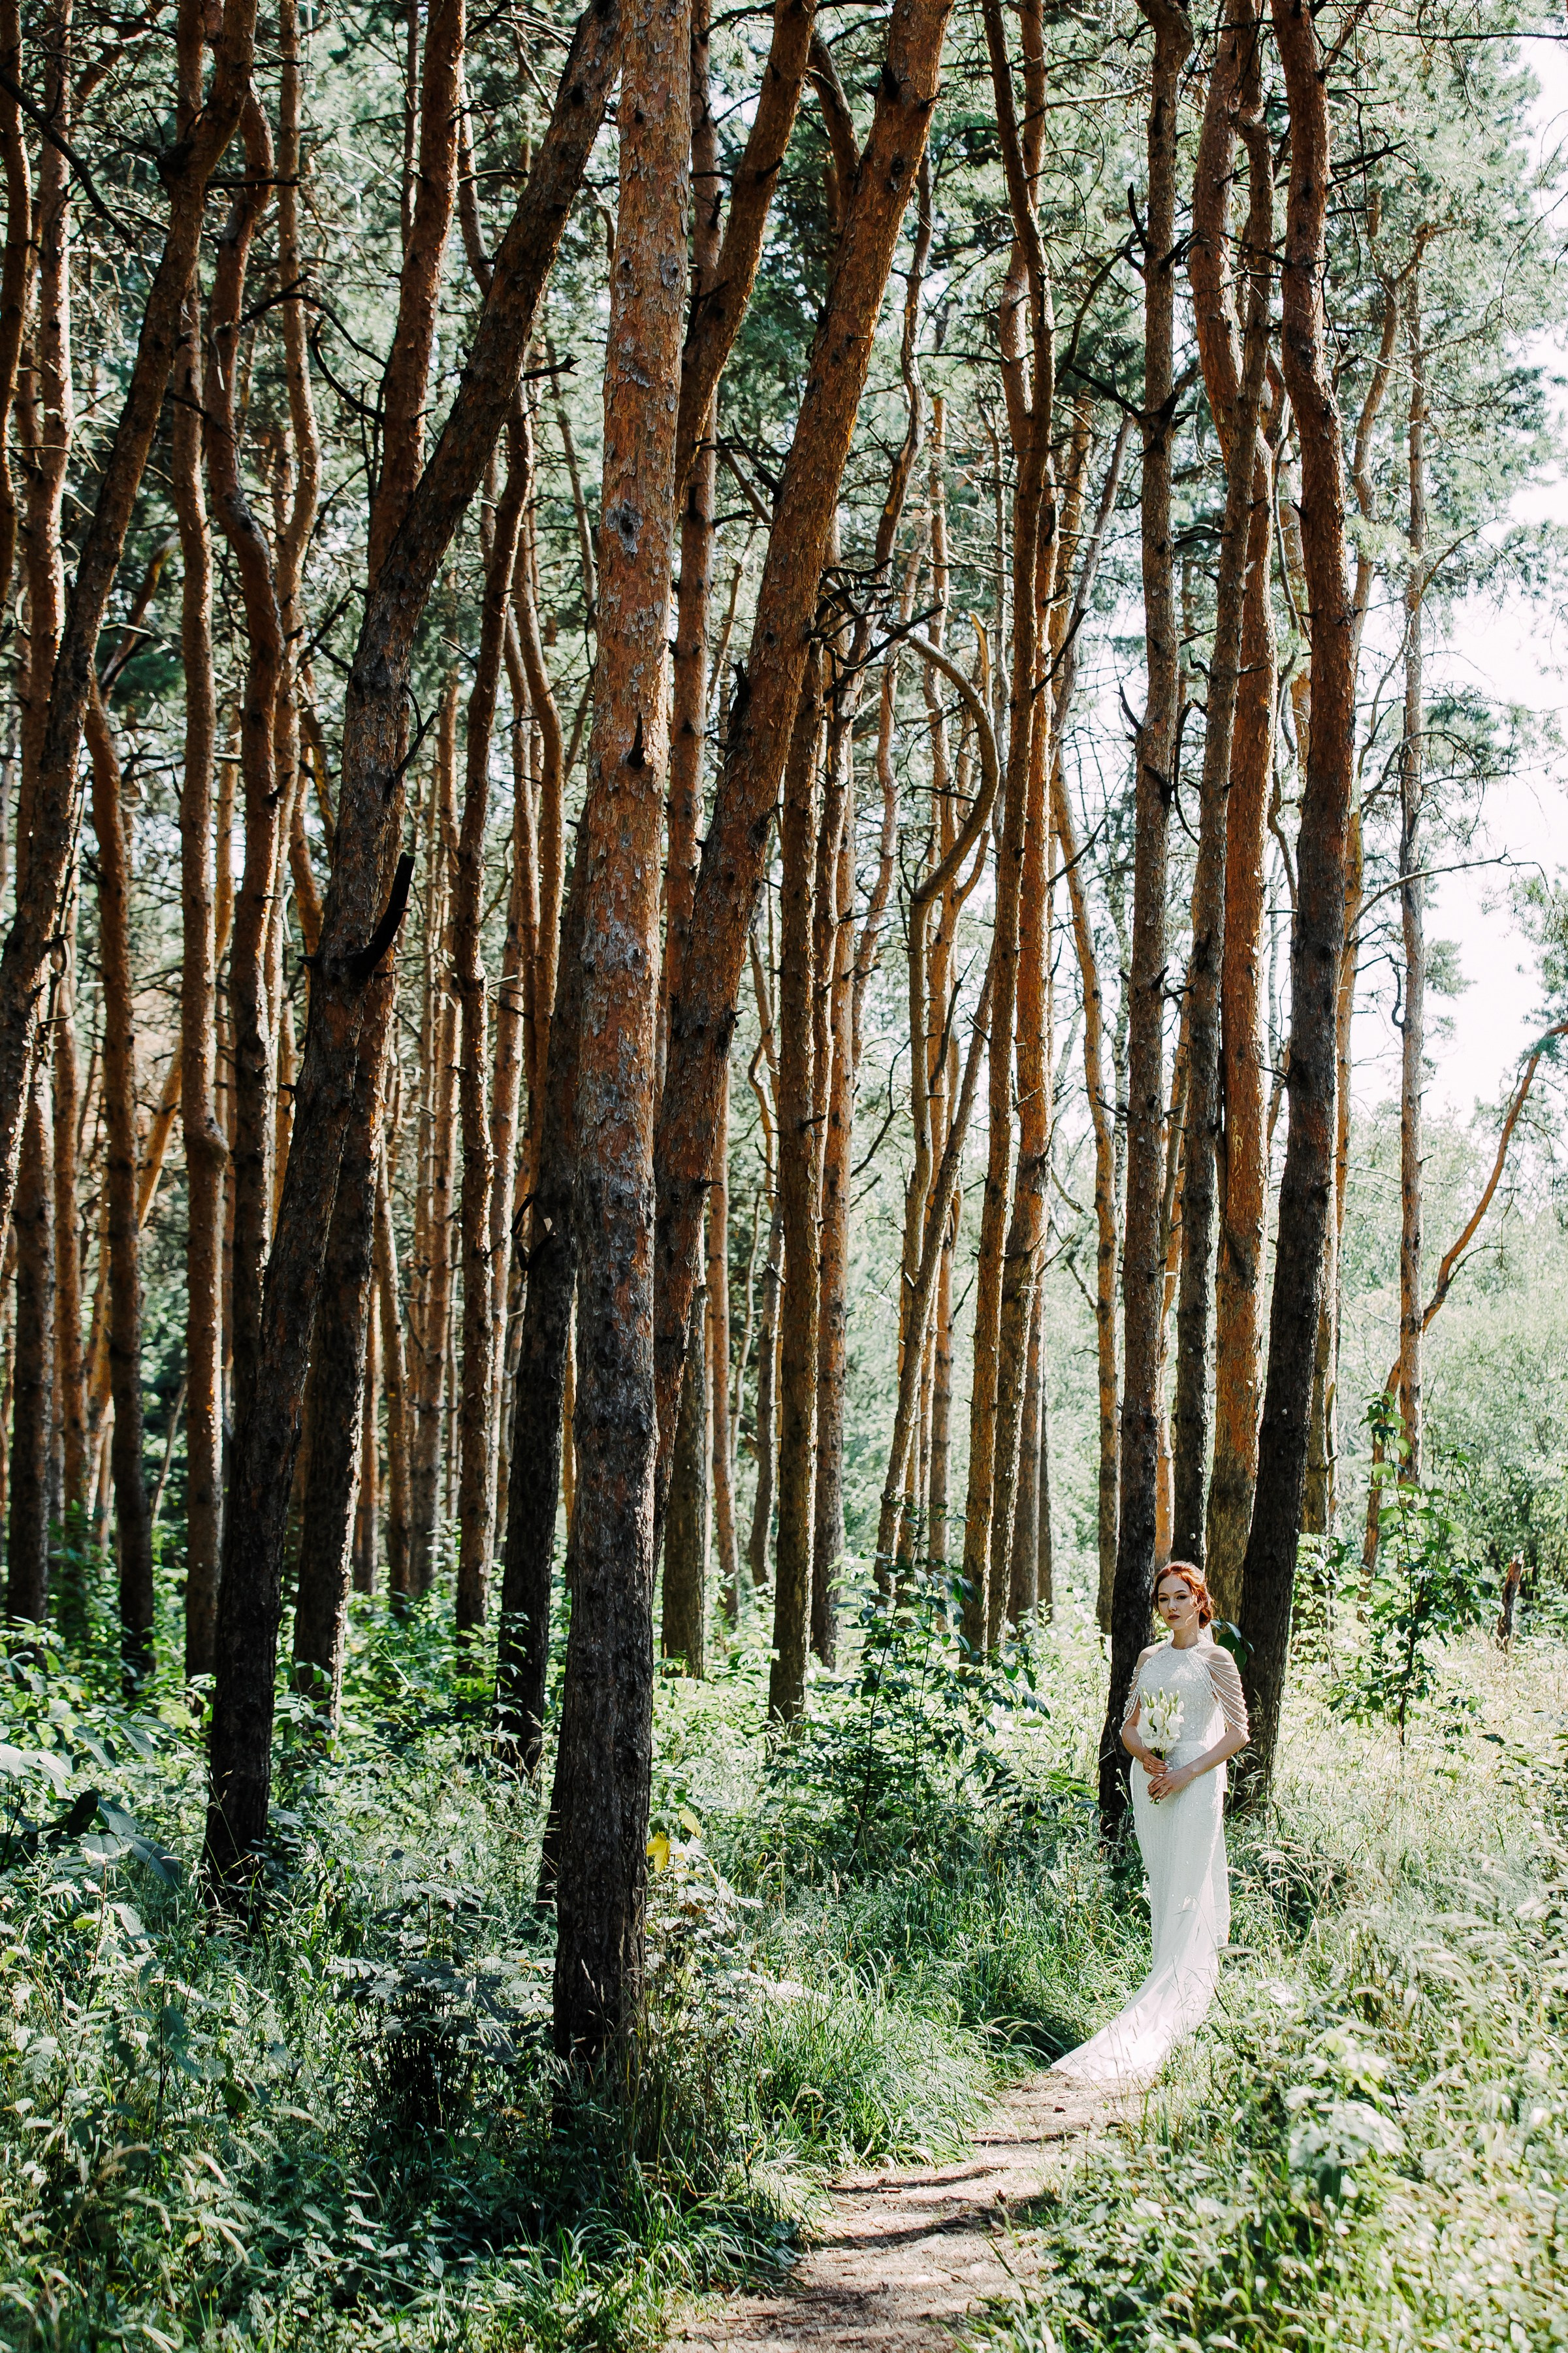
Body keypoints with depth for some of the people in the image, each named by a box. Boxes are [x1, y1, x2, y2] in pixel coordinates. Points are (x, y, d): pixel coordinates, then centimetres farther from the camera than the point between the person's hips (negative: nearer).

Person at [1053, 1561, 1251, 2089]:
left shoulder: (1214, 1660, -2)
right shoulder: (1149, 1658, 13)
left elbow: (1238, 1733, -4)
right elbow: (1129, 1725, 15)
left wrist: (1187, 1772, -13)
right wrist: (1144, 1754, -7)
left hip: (1194, 1786, -6)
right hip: (1149, 1782, 6)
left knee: (1188, 1899, -6)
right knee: (1161, 1895, 9)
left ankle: (1154, 2033, -6)